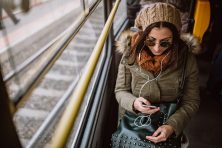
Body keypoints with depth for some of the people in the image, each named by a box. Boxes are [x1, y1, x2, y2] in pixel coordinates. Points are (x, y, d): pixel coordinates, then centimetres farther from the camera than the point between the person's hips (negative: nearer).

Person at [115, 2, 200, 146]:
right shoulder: (130, 54, -18)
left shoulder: (187, 59, -18)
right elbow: (120, 91, -8)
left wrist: (172, 126, -23)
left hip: (168, 125, 0)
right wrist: (134, 103, -28)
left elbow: (191, 101, -9)